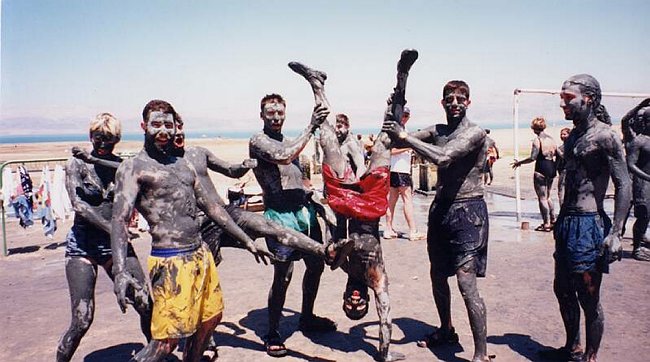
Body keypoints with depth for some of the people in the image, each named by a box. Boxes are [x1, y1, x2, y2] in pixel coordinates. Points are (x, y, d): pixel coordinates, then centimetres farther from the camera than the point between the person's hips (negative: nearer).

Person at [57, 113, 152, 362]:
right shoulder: (77, 164, -2)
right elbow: (79, 205, -13)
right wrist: (112, 228, -23)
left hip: (117, 243, 2)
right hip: (83, 245, -2)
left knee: (146, 306, -4)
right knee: (82, 320, -7)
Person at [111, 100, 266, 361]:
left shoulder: (183, 165, 16)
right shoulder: (133, 168, -5)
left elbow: (210, 206, 20)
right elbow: (120, 219, -16)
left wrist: (246, 239, 19)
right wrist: (120, 272, -30)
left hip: (201, 254, 8)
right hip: (171, 261, -8)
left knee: (210, 318, 18)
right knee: (167, 340, -9)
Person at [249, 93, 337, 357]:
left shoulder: (288, 142, 19)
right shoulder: (258, 141, -6)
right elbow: (284, 157, -24)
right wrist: (311, 127, -22)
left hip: (304, 209, 8)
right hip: (281, 214, -8)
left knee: (316, 265, 14)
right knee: (283, 275, -6)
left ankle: (307, 318, 33)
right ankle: (272, 334, 10)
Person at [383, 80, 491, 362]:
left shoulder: (474, 133, -12)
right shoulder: (437, 131, 11)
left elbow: (443, 157, -27)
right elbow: (400, 141, 2)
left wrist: (403, 135, -25)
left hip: (467, 211, -7)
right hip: (440, 208, 8)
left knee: (467, 283, -12)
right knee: (437, 276, 17)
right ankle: (446, 331, 37)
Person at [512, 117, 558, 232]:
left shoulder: (537, 140, -13)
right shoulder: (551, 138, 9)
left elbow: (533, 158, -17)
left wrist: (519, 162, -7)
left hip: (541, 170, -8)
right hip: (551, 168, 8)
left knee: (542, 198, 0)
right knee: (547, 196, 21)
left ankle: (546, 224, 2)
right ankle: (553, 220, 24)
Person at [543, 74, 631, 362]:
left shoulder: (604, 136, -12)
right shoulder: (574, 136, 13)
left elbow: (624, 185, -15)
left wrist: (615, 233, -21)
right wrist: (560, 222, 18)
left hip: (588, 225, -9)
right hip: (566, 223, 9)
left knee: (588, 297, 1)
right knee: (563, 290, 17)